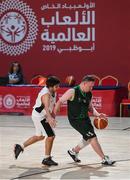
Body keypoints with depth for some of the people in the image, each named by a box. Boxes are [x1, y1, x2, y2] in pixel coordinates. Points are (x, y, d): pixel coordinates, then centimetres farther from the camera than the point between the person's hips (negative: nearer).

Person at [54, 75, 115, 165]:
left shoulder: (89, 94, 5)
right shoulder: (72, 92, -16)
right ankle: (104, 159, -7)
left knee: (88, 139, 17)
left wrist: (98, 114, -3)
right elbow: (60, 101, -10)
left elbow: (90, 107, 16)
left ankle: (73, 151, 40)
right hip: (76, 120, -8)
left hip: (85, 119, 8)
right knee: (92, 137, -13)